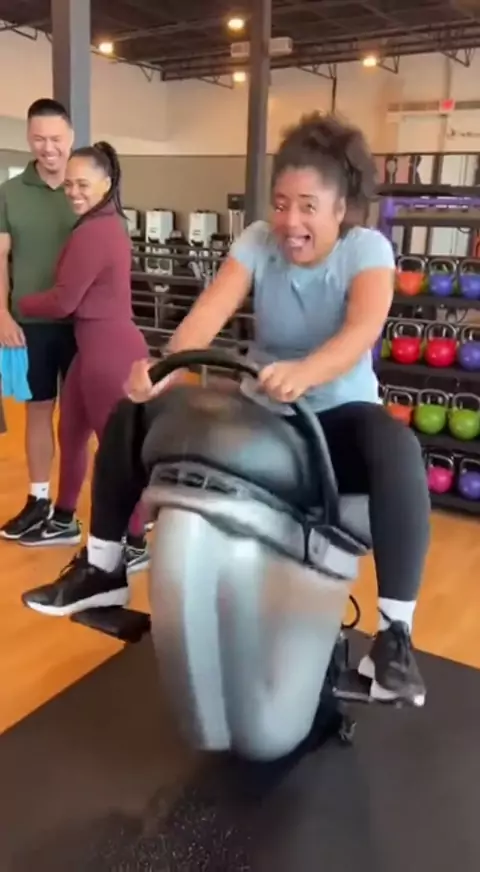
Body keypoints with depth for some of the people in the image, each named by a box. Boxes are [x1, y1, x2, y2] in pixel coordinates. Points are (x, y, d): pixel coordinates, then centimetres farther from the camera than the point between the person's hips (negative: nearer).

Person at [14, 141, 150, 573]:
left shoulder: (92, 233, -16)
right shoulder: (108, 223, 15)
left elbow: (63, 302, -13)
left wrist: (16, 305, 3)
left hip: (109, 348, -10)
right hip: (98, 343, 10)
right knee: (71, 432, 19)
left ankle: (136, 545, 13)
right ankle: (64, 522, 35)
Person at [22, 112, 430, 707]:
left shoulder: (367, 248, -12)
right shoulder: (258, 240, -4)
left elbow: (362, 332, -33)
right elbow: (210, 311, -21)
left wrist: (304, 373, -54)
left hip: (338, 415, -3)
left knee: (399, 454, -38)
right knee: (131, 413, -9)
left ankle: (395, 633, -25)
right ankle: (103, 570, 5)